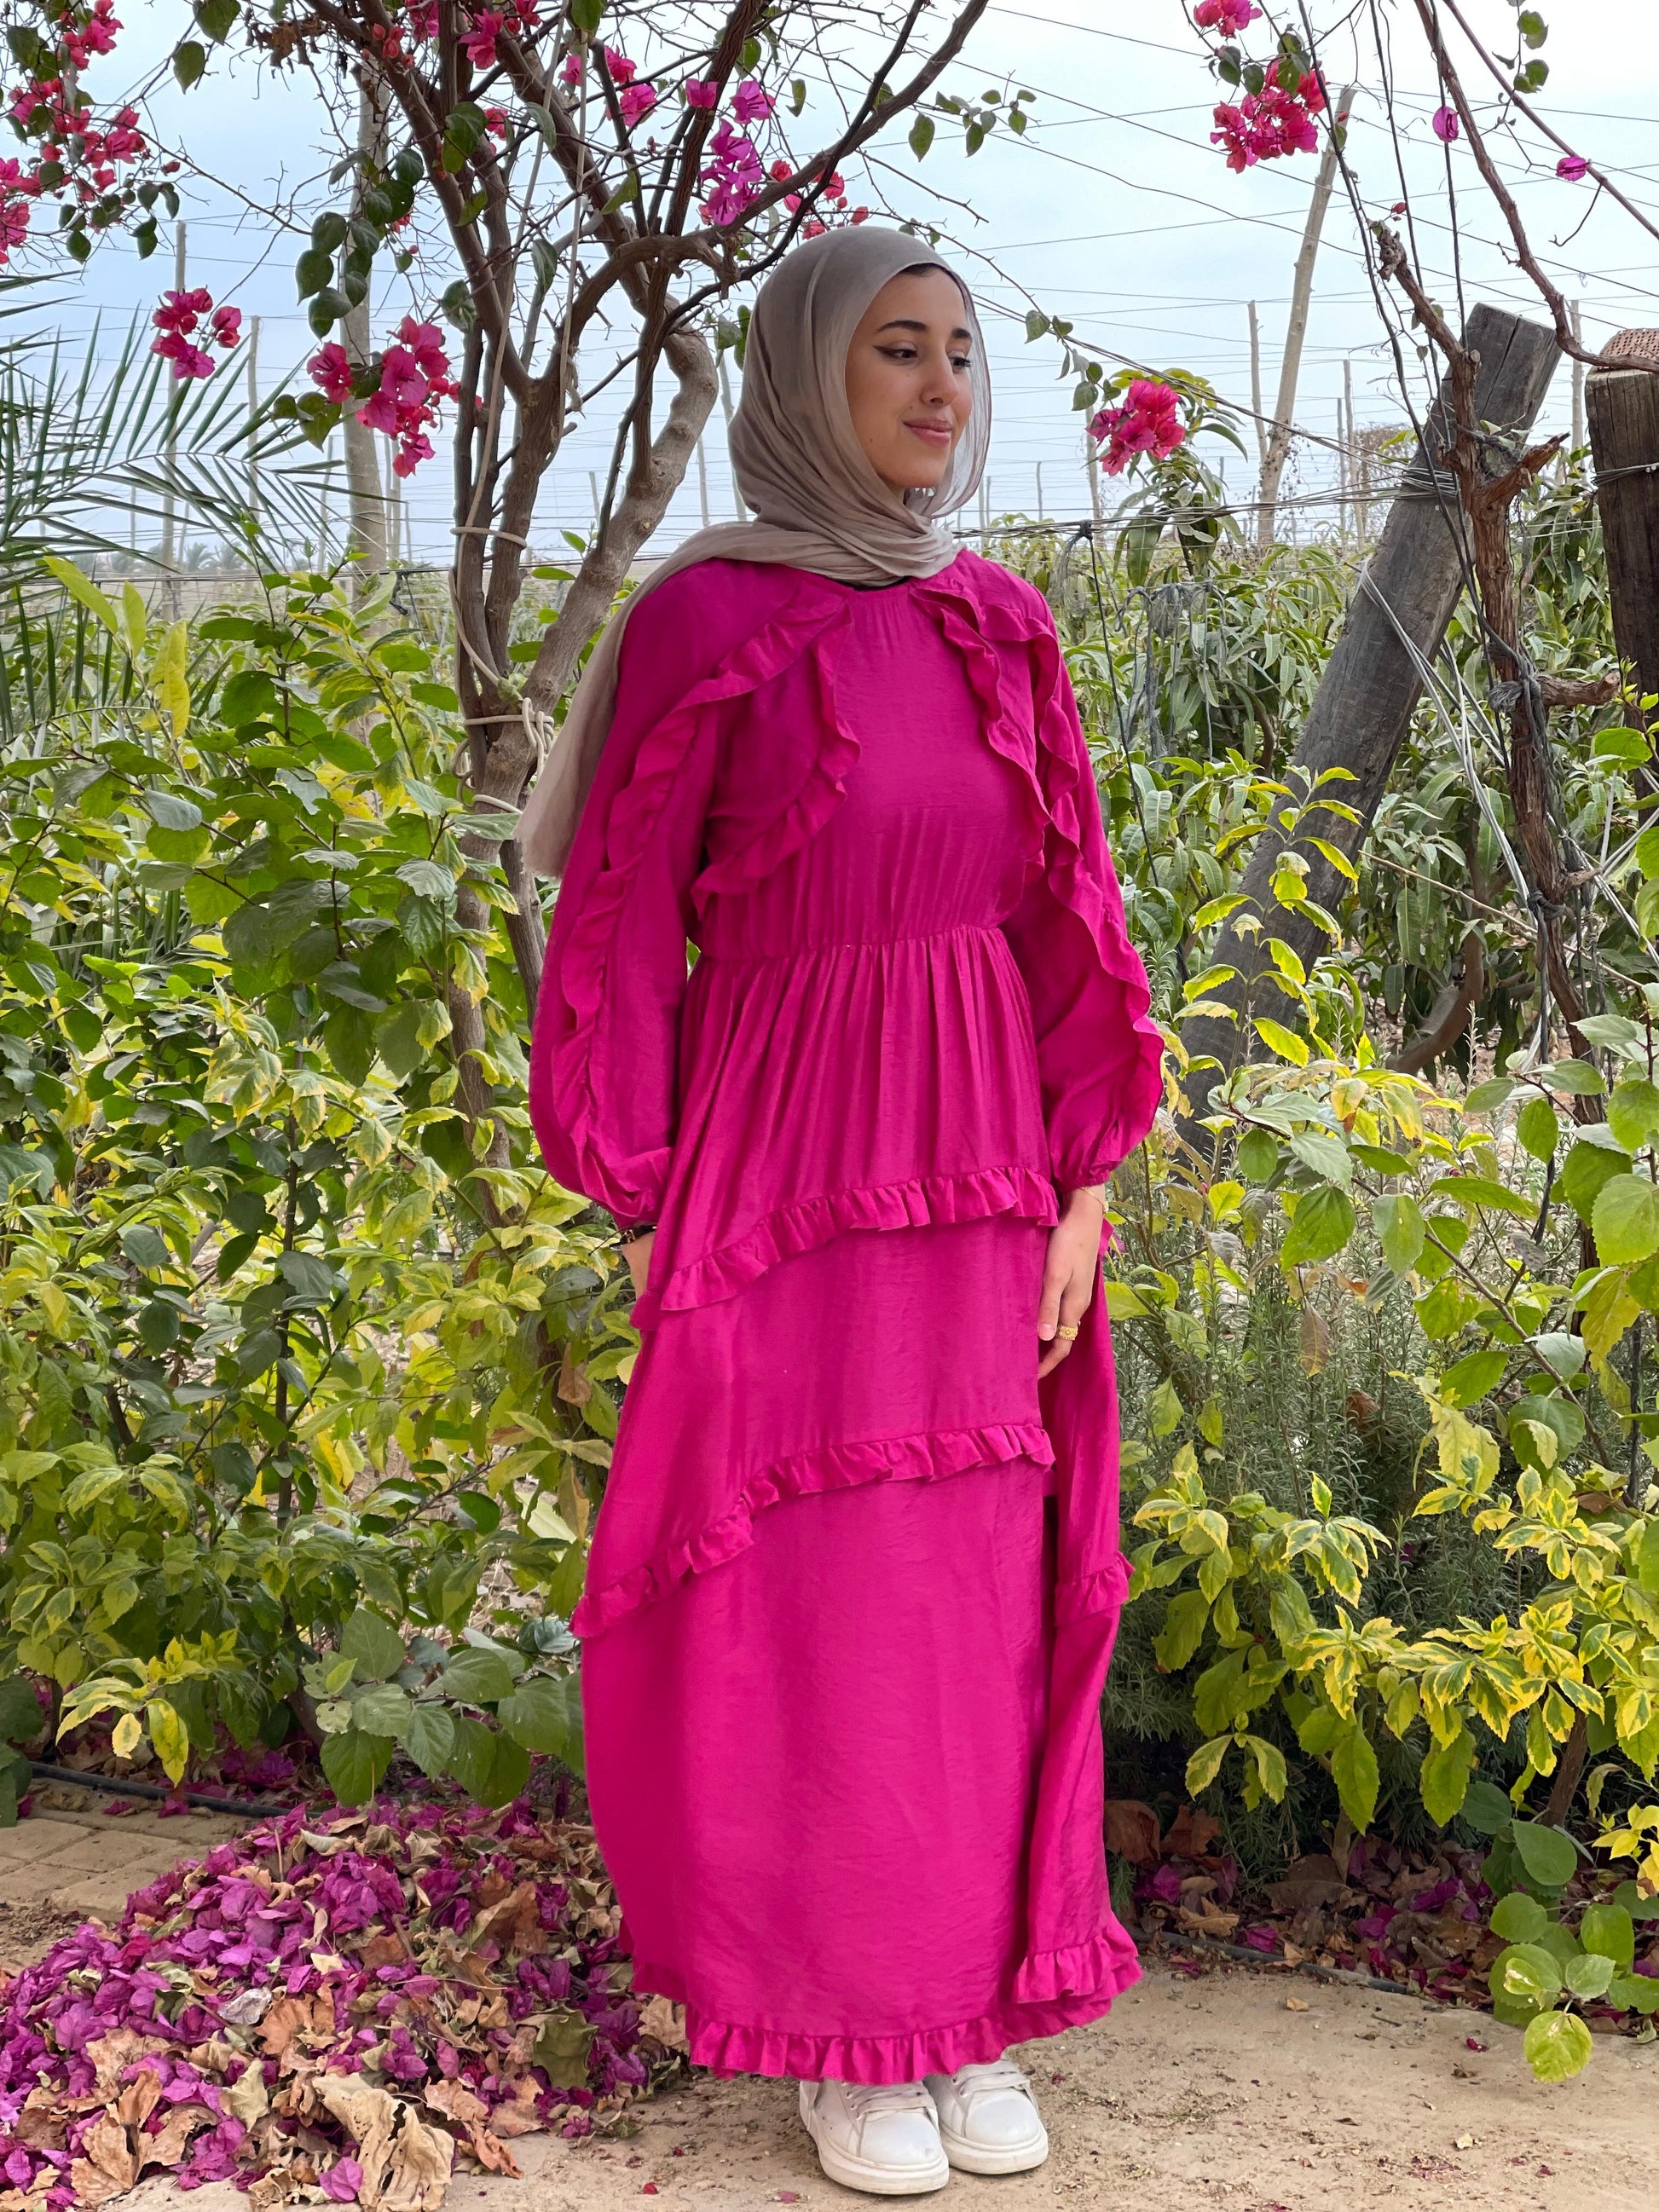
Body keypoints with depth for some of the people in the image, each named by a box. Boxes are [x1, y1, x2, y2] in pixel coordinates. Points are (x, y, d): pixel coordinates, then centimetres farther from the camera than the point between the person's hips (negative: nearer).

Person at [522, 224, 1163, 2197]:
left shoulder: (999, 628, 7)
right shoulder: (703, 623, -8)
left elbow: (1061, 926, 8)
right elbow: (617, 942, -6)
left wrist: (1081, 1192, 3)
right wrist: (645, 1224, -8)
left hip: (976, 1186, 5)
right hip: (783, 1180, -5)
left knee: (981, 1592, 10)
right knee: (813, 1612, 3)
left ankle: (967, 2001, 25)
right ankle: (839, 2028, 19)